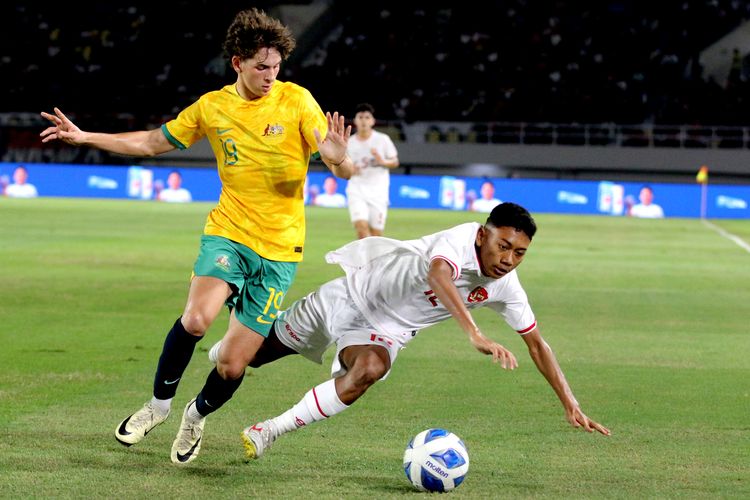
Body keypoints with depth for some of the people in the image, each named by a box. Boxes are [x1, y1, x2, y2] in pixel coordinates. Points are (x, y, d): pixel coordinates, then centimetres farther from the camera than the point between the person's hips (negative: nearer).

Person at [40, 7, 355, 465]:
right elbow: (153, 143, 16)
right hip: (228, 232, 1)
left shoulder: (296, 100, -5)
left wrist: (339, 159, -35)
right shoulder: (212, 107, 3)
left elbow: (343, 169, -10)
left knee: (232, 368, -3)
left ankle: (198, 415, 31)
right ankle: (160, 403, -3)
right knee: (196, 319, -29)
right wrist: (84, 137, 11)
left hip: (279, 248, -1)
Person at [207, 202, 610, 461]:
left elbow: (536, 344, 0)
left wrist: (570, 405, -5)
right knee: (252, 354, 10)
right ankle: (230, 345, 50)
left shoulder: (505, 288, -12)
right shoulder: (461, 239, -30)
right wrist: (476, 337, -65)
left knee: (368, 370, -32)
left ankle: (270, 431, -15)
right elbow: (438, 276, -52)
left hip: (387, 330, 3)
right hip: (353, 293, -3)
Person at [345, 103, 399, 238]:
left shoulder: (383, 139, 1)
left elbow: (395, 162, 7)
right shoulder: (349, 143, 5)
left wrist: (382, 161, -14)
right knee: (361, 225, -21)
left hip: (378, 192, 0)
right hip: (357, 191, 0)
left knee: (376, 233, 0)